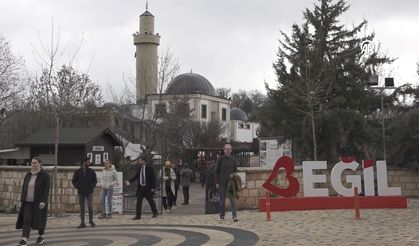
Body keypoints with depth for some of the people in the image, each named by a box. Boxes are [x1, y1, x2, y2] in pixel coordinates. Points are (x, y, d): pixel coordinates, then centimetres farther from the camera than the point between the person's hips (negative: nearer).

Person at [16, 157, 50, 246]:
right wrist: (22, 200, 8)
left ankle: (41, 237, 27)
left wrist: (43, 201, -21)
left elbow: (47, 189, -13)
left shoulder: (45, 175, -7)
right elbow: (24, 188, 12)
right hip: (28, 202, 4)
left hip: (39, 202, -4)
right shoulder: (28, 175, 8)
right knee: (26, 220, -8)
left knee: (39, 220, 6)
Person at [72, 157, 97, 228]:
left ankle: (91, 220, 10)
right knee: (82, 208, 6)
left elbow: (95, 180, 12)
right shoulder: (77, 171, 1)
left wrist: (92, 186, 0)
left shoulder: (91, 171, 3)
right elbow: (74, 181, 7)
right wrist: (77, 187, -3)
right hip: (81, 193, 0)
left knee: (90, 207, -11)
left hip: (89, 192, 0)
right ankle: (82, 223, 13)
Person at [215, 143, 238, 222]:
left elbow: (235, 170, 16)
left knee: (232, 199, -6)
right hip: (222, 183, -1)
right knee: (222, 199, 5)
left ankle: (234, 216, -11)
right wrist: (217, 182, -4)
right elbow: (217, 171, 2)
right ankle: (222, 215, 17)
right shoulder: (221, 159, 2)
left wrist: (233, 175, -7)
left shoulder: (233, 160, 8)